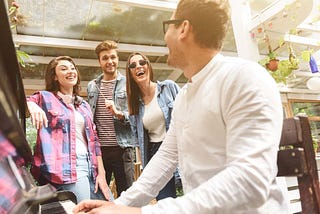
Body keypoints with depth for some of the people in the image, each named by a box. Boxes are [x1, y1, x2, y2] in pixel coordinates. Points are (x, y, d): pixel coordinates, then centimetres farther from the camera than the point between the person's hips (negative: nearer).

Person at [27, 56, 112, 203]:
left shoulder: (84, 105, 19)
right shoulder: (45, 97, 5)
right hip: (65, 167, -5)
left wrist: (101, 173, 9)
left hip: (90, 166, 6)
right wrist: (30, 104, -29)